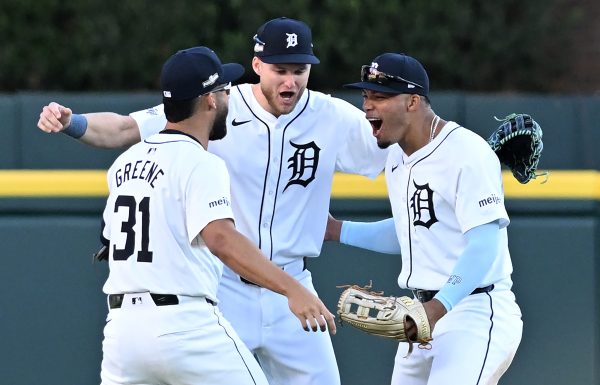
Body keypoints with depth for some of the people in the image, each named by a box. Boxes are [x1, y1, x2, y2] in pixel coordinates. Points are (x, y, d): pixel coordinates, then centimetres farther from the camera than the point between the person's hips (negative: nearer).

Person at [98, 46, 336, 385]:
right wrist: (292, 289, -35)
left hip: (121, 323, 7)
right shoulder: (199, 163, -9)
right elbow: (221, 239, -25)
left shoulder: (126, 162, 15)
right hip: (185, 327, -7)